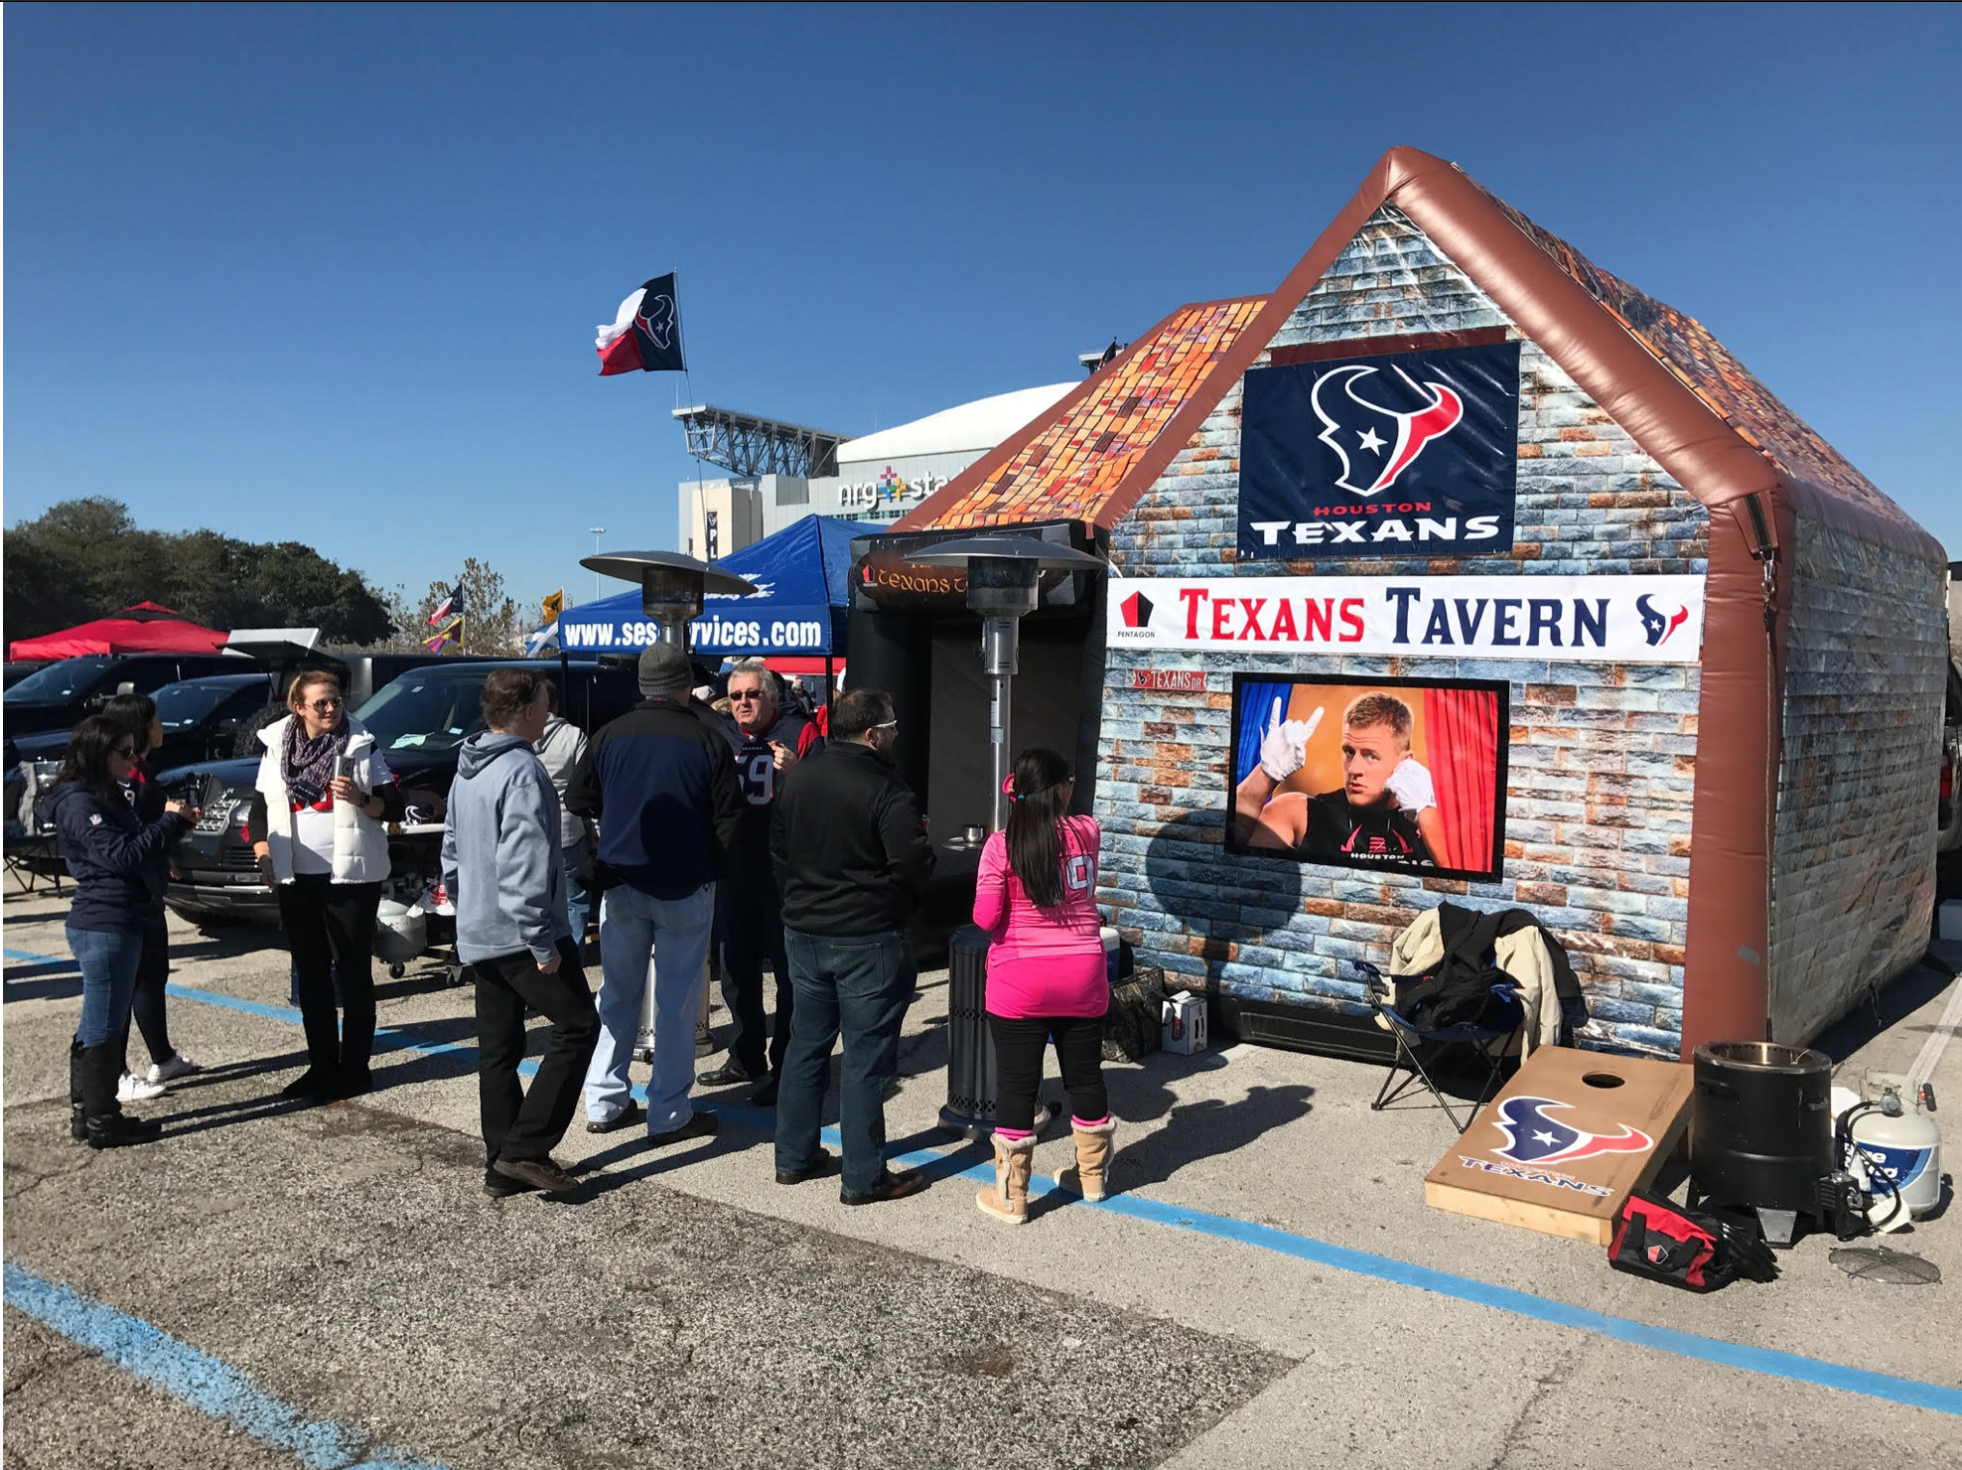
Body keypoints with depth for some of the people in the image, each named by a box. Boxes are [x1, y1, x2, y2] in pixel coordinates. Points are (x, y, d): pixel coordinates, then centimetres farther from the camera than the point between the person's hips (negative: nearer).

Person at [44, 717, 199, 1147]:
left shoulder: (107, 796, 15)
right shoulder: (79, 803, -15)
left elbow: (139, 843, 19)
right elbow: (122, 854, -23)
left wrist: (178, 823, 5)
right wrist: (170, 820, -16)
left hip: (120, 922, 10)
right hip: (105, 926, -10)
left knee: (97, 1025, 16)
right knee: (104, 1025, -3)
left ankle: (86, 1113, 25)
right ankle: (102, 1123, 5)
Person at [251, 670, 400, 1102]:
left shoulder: (361, 745, -4)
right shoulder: (277, 747, 7)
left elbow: (394, 808, -6)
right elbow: (261, 803, 18)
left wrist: (361, 798, -24)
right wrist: (260, 844, 2)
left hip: (350, 874, -4)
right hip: (296, 877, 5)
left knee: (352, 971, 1)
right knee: (310, 973, 12)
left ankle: (354, 1067, 8)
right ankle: (321, 1065, 22)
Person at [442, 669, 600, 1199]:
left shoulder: (467, 770, 12)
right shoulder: (523, 771, -19)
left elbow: (452, 851, 20)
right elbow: (525, 867, -24)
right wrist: (542, 941, -20)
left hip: (477, 934, 9)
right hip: (518, 933, -9)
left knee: (497, 1050, 13)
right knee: (577, 1026, 1)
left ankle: (502, 1165, 19)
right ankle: (524, 1149, -1)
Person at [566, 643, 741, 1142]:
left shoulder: (610, 735, 0)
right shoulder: (706, 740, -9)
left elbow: (577, 797, 10)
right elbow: (728, 818, -8)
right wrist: (709, 866, 8)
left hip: (621, 885, 4)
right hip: (684, 889, -3)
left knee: (618, 993, 16)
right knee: (677, 1001, 4)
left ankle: (604, 1104, 21)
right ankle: (669, 1115, 8)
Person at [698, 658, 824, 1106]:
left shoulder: (800, 733, -6)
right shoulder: (721, 735, 9)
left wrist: (794, 771, -27)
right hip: (734, 873, 6)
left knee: (789, 973, 1)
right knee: (736, 970, 18)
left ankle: (785, 1069, 10)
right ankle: (746, 1058, 34)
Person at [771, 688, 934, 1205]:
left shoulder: (798, 776, 5)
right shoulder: (884, 789, -19)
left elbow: (777, 847, 14)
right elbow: (915, 865, -21)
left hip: (803, 932, 7)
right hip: (868, 939, -7)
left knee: (806, 1043, 18)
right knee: (866, 1056, 1)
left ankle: (793, 1157, 27)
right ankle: (864, 1178, 9)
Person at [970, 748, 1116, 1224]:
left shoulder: (1002, 846, -11)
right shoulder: (1088, 833, -2)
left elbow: (986, 919, -8)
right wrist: (1043, 802, 15)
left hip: (1020, 985, -3)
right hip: (1083, 978, 3)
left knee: (1017, 1086, 6)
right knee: (1085, 1077, 18)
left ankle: (1011, 1196, 15)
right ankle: (1092, 1175, 36)